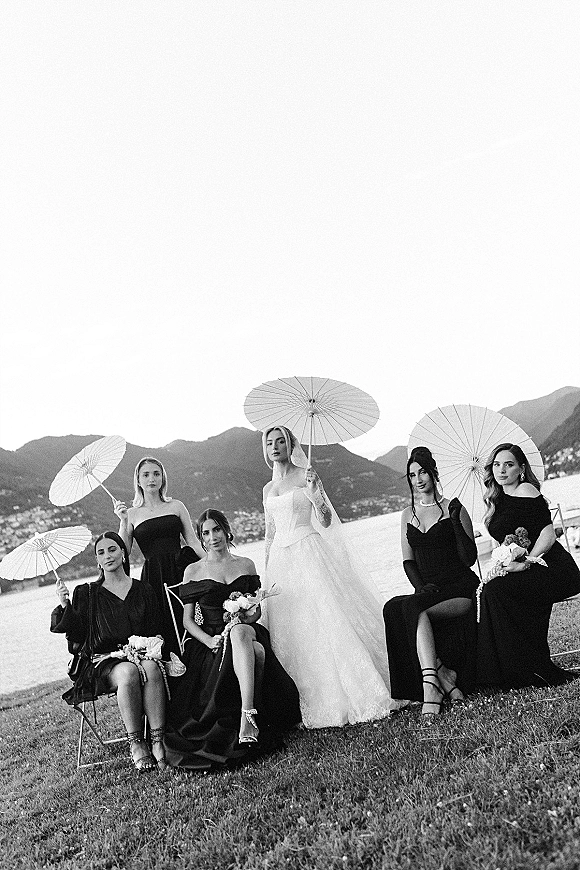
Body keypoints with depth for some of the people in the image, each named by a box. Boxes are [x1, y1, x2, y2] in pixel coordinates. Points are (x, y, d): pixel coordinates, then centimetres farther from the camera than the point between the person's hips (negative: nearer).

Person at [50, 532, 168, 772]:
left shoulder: (143, 591, 14)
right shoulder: (87, 593, 10)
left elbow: (157, 632, 13)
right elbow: (77, 635, 0)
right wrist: (65, 605, -13)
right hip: (103, 660, -1)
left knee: (151, 668, -34)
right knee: (129, 672, -35)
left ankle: (158, 741, -32)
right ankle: (136, 744, -27)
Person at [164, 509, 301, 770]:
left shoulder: (246, 565, 14)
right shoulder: (193, 571, 9)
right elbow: (187, 620, 5)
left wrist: (249, 615, -9)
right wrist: (209, 640, -14)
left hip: (245, 631, 2)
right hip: (209, 639, -2)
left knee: (240, 632, -39)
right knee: (254, 653, -37)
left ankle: (247, 715, -41)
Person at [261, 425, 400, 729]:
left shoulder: (307, 476, 0)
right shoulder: (268, 489, 15)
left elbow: (326, 522, -5)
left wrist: (315, 495, -23)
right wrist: (266, 573, 15)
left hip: (309, 554, -5)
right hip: (281, 561, 5)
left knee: (328, 620, -10)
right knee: (292, 633, 3)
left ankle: (359, 695, 1)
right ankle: (316, 702, 13)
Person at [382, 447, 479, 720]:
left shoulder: (453, 509, 3)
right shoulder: (408, 515, 16)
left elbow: (470, 558, -2)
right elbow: (408, 560, 13)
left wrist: (456, 523, -14)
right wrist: (420, 586, -5)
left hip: (459, 587, -4)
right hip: (427, 591, 4)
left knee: (411, 608, -32)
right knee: (395, 608, -30)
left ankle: (430, 682, -29)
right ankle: (441, 674, -24)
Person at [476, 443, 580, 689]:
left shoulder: (525, 490, -8)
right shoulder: (499, 500, 17)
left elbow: (547, 536, -16)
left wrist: (525, 563, -20)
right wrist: (506, 563, 5)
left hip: (552, 570, -8)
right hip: (533, 574, 8)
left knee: (496, 590, -24)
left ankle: (540, 671, -16)